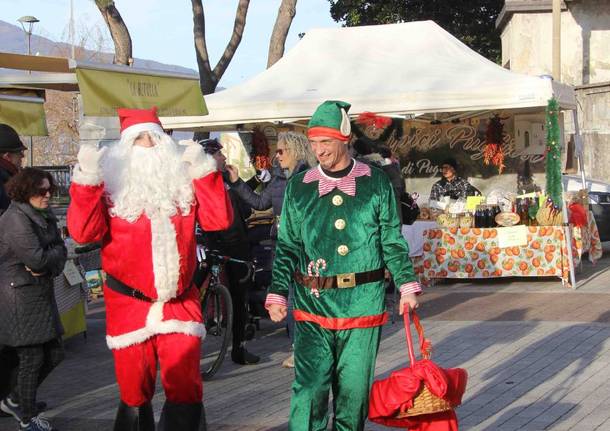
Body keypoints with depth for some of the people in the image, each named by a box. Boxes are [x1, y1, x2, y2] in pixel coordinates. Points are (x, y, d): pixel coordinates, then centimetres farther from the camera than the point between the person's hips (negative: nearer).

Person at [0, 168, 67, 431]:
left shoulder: (46, 217, 11)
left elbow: (61, 252, 4)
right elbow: (37, 258, -23)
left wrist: (46, 264, -15)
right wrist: (54, 254, -4)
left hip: (42, 295, 9)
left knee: (53, 353, 12)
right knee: (32, 358, -2)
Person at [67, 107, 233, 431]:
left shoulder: (183, 179, 6)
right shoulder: (110, 182, -1)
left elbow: (219, 220, -5)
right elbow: (84, 232, -14)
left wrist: (204, 170, -11)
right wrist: (87, 180, -24)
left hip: (181, 303, 1)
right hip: (128, 304, -1)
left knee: (185, 390, 2)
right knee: (134, 393, 9)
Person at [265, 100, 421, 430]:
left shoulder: (375, 183, 3)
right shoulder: (298, 187, 5)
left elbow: (393, 241, 9)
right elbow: (287, 247, 10)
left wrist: (406, 285, 3)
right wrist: (277, 294, 3)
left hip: (362, 302, 0)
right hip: (312, 304, 0)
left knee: (354, 389, 8)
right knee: (309, 389, -9)